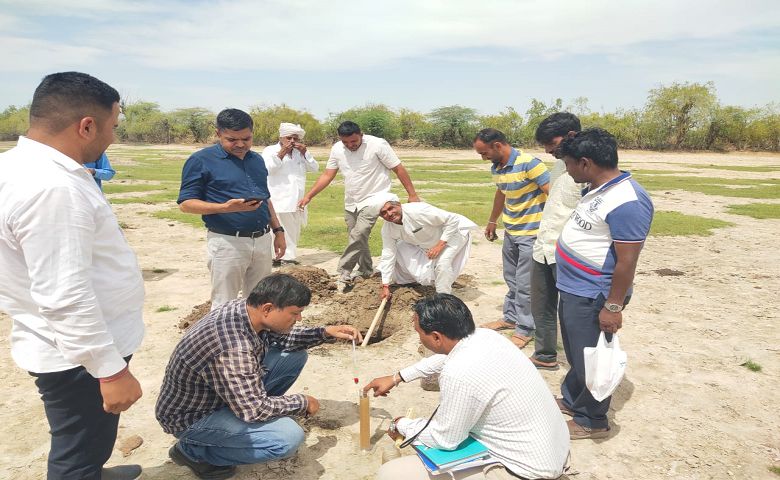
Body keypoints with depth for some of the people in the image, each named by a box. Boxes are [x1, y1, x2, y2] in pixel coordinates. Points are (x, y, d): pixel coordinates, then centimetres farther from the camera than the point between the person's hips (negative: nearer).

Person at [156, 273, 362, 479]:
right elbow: (253, 409, -30)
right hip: (192, 417, -8)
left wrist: (325, 332, -5)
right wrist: (303, 403, -14)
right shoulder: (232, 349, -37)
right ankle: (195, 450, -5)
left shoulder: (245, 308, -11)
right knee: (289, 437, -25)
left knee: (295, 355, 1)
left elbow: (278, 337, 7)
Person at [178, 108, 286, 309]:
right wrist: (226, 207, -23)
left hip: (262, 240, 6)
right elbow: (186, 203, -10)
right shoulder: (201, 160, -7)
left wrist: (278, 230, 16)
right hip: (227, 243, -6)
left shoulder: (257, 160, 13)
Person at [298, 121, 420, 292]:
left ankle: (344, 274, -14)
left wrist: (412, 195, -12)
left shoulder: (377, 145, -16)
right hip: (351, 203, 6)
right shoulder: (337, 149, -2)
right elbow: (327, 175, 4)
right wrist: (308, 196, -4)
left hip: (374, 199, -6)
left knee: (358, 235, -21)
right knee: (358, 239, 14)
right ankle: (366, 271, 32)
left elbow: (399, 169, -12)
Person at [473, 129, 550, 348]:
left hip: (531, 233, -8)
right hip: (510, 231, 8)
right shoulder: (496, 168, 4)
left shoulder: (528, 163, -22)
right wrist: (492, 221, 31)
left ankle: (525, 329, 14)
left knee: (525, 284, 0)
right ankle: (511, 317, 35)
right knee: (511, 279, 19)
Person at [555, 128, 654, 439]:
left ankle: (592, 422, 25)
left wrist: (613, 306, -20)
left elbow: (627, 261, -24)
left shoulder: (626, 202, -25)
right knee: (575, 355, 24)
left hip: (592, 298, -10)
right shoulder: (598, 190, 7)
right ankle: (571, 400, 43)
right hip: (572, 290, 10)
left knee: (589, 360, 7)